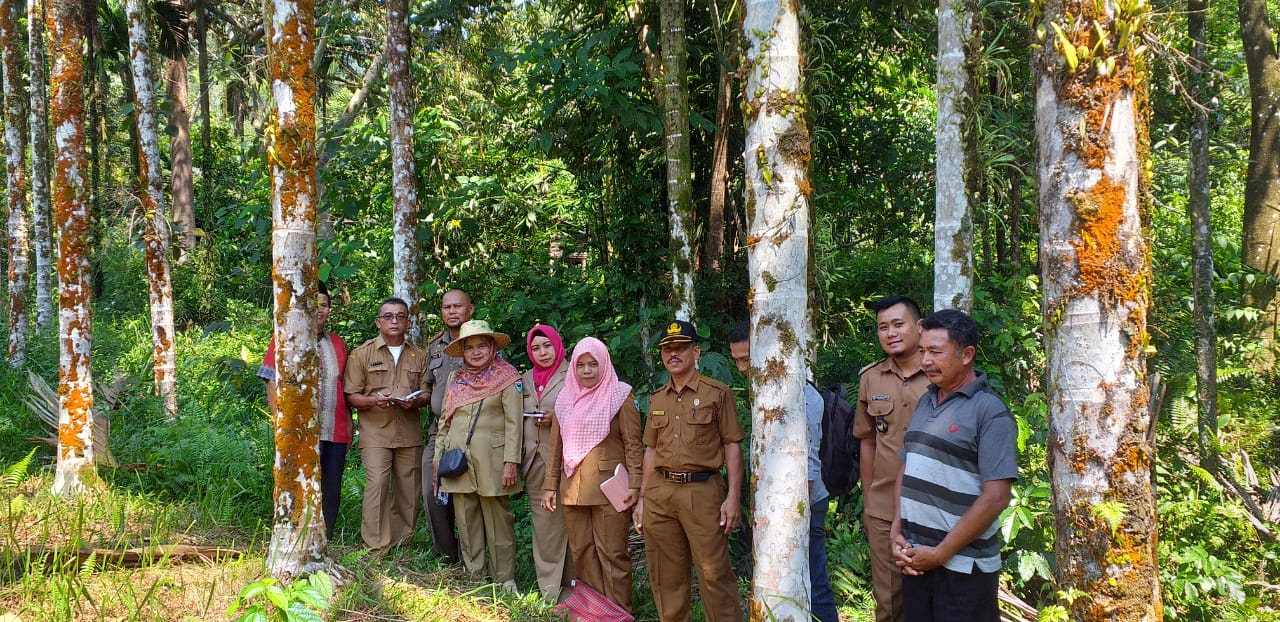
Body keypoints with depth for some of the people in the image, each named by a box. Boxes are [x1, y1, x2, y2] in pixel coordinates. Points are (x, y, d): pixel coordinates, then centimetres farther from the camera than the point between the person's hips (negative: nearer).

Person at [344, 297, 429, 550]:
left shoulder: (418, 356, 14)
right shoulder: (362, 353, 6)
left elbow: (426, 393, 15)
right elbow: (352, 396, 3)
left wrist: (415, 402, -8)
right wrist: (374, 401, -17)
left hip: (410, 434, 3)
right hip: (376, 433, -3)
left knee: (409, 489, 3)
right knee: (376, 485, -14)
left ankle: (402, 544, 15)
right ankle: (376, 547, -9)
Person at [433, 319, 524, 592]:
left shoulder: (506, 377, 0)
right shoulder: (456, 379, 14)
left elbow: (513, 422, -6)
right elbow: (444, 420, 18)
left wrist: (511, 462, -12)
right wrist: (438, 455, 12)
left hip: (491, 460, -4)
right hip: (458, 459, 4)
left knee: (498, 520, -2)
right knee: (466, 521, 6)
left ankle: (504, 579, 4)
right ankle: (474, 575, 14)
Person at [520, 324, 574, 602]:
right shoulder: (526, 379, 19)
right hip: (535, 460, 5)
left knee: (567, 519, -4)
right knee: (543, 521, 4)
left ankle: (571, 582, 5)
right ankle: (549, 585, 10)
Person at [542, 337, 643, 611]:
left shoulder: (619, 395, -1)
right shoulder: (565, 399, 12)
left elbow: (633, 444, -3)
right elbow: (556, 446, 14)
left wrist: (634, 483, -11)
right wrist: (550, 484, 10)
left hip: (609, 487, -5)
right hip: (573, 487, 5)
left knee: (611, 553, -4)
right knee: (581, 553, 7)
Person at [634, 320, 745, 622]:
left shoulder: (717, 393, 1)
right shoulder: (657, 399, 16)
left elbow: (732, 446, -2)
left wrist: (733, 497, -10)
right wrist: (642, 499, 14)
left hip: (702, 491, -5)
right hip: (659, 493, 5)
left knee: (714, 572, -7)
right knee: (666, 576, 8)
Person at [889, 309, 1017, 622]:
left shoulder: (990, 412, -11)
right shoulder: (925, 402, 11)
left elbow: (996, 498, -16)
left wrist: (940, 554, -14)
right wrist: (897, 533, 3)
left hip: (963, 567, -6)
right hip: (915, 559, 6)